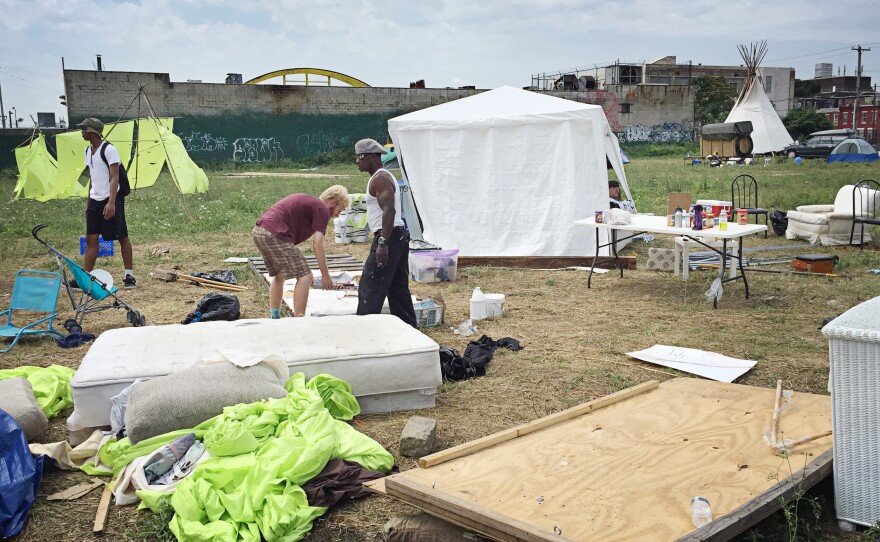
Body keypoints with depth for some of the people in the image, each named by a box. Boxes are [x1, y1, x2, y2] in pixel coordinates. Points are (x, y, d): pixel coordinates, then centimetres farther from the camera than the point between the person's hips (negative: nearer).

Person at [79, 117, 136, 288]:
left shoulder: (109, 149, -12)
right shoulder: (88, 151, 13)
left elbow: (114, 178, -17)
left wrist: (111, 203, -25)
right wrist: (89, 203, 20)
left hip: (110, 200, -8)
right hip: (95, 201, 8)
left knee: (122, 237, 1)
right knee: (91, 239, 4)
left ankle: (129, 275, 8)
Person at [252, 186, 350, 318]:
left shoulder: (307, 201, 28)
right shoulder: (322, 210, 1)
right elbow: (317, 246, -6)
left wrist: (302, 269, 32)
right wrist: (325, 275, 2)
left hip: (258, 232, 10)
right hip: (274, 235, -10)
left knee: (279, 275, 26)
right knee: (304, 277, -3)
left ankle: (274, 319, 30)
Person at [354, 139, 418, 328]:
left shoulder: (379, 179, -12)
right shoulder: (384, 177, 21)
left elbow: (389, 210, -24)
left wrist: (382, 243, -28)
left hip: (389, 236, -11)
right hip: (399, 236, 11)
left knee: (369, 289, -8)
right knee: (398, 288, 14)